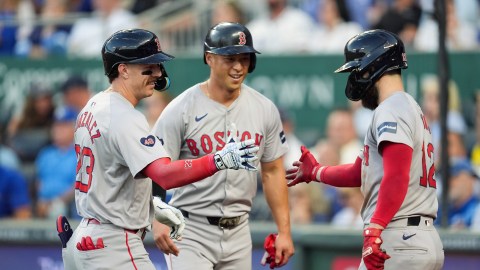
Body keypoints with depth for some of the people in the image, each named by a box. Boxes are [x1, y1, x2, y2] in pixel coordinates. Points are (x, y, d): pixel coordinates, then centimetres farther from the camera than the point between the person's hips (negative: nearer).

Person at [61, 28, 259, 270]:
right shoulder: (125, 118, -19)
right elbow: (165, 175, -33)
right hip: (114, 248, -10)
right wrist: (220, 161, -43)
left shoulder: (93, 107, 12)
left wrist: (154, 207, 14)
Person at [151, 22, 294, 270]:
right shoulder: (180, 110, -9)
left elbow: (272, 172, 12)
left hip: (238, 232, 5)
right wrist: (157, 222, -29)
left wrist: (284, 231, 8)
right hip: (192, 230, -5)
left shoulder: (265, 110, 4)